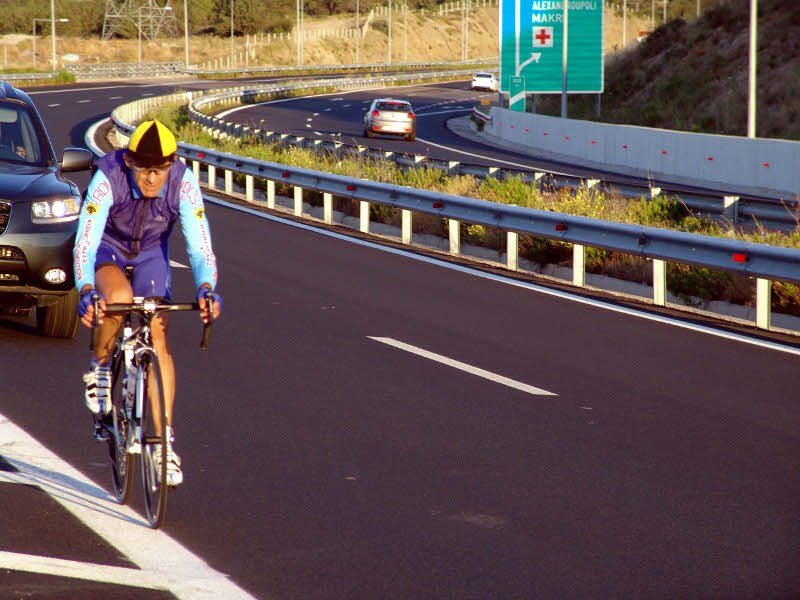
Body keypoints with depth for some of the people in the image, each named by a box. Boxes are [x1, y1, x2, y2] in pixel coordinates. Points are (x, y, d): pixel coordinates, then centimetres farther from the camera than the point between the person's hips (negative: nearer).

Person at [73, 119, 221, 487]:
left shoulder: (184, 183, -29)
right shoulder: (107, 179, -34)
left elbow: (199, 244, -30)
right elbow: (85, 242, -38)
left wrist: (206, 289, -48)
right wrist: (86, 291, -54)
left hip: (151, 252, 2)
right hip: (107, 248, -2)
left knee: (159, 339, -12)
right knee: (119, 296, -36)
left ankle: (165, 441, -8)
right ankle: (100, 368, -7)